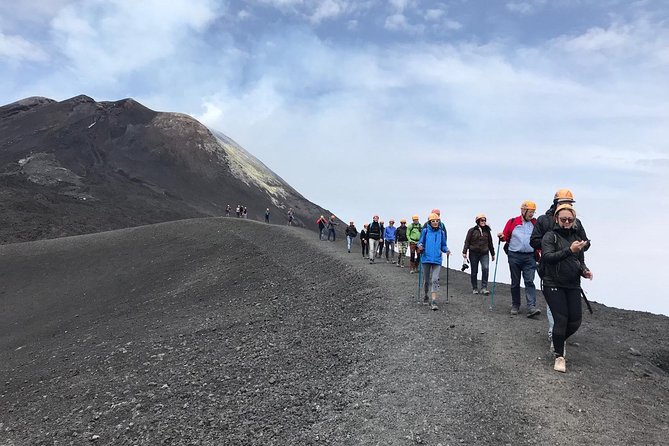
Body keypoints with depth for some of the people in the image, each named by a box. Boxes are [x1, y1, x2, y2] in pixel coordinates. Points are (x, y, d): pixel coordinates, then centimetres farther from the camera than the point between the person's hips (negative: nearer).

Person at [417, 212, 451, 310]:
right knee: (427, 280, 11)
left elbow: (443, 245, 15)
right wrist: (420, 246, -18)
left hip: (437, 259, 1)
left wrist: (446, 250, -5)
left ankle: (433, 301, -11)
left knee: (435, 280, -10)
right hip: (426, 258, -1)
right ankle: (426, 296, 35)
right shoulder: (425, 231, 2)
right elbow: (421, 242, 4)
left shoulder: (441, 233, 8)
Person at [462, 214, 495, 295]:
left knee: (485, 268, -18)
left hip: (484, 253, 1)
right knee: (474, 271, 5)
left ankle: (484, 288, -13)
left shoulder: (487, 231, 9)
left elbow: (490, 243, 17)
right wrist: (464, 252, -9)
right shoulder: (472, 230, 0)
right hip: (474, 253, -1)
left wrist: (493, 254, 21)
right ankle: (475, 288, 19)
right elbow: (467, 242, -1)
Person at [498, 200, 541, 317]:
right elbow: (506, 236, 5)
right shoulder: (512, 222, 2)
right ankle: (515, 306, 20)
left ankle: (531, 307, -13)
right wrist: (502, 236, -16)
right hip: (514, 256, 0)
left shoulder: (535, 223, 7)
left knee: (529, 281, -8)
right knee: (515, 282, 8)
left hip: (530, 257, 1)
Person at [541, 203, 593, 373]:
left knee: (575, 321, 2)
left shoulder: (577, 237, 12)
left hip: (573, 286, 5)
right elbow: (547, 257, -20)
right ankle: (559, 356, 9)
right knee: (561, 319, -9)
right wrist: (569, 250, -31)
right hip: (553, 284, -5)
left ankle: (559, 340, 33)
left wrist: (584, 270, -3)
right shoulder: (550, 236, -5)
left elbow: (580, 261, 19)